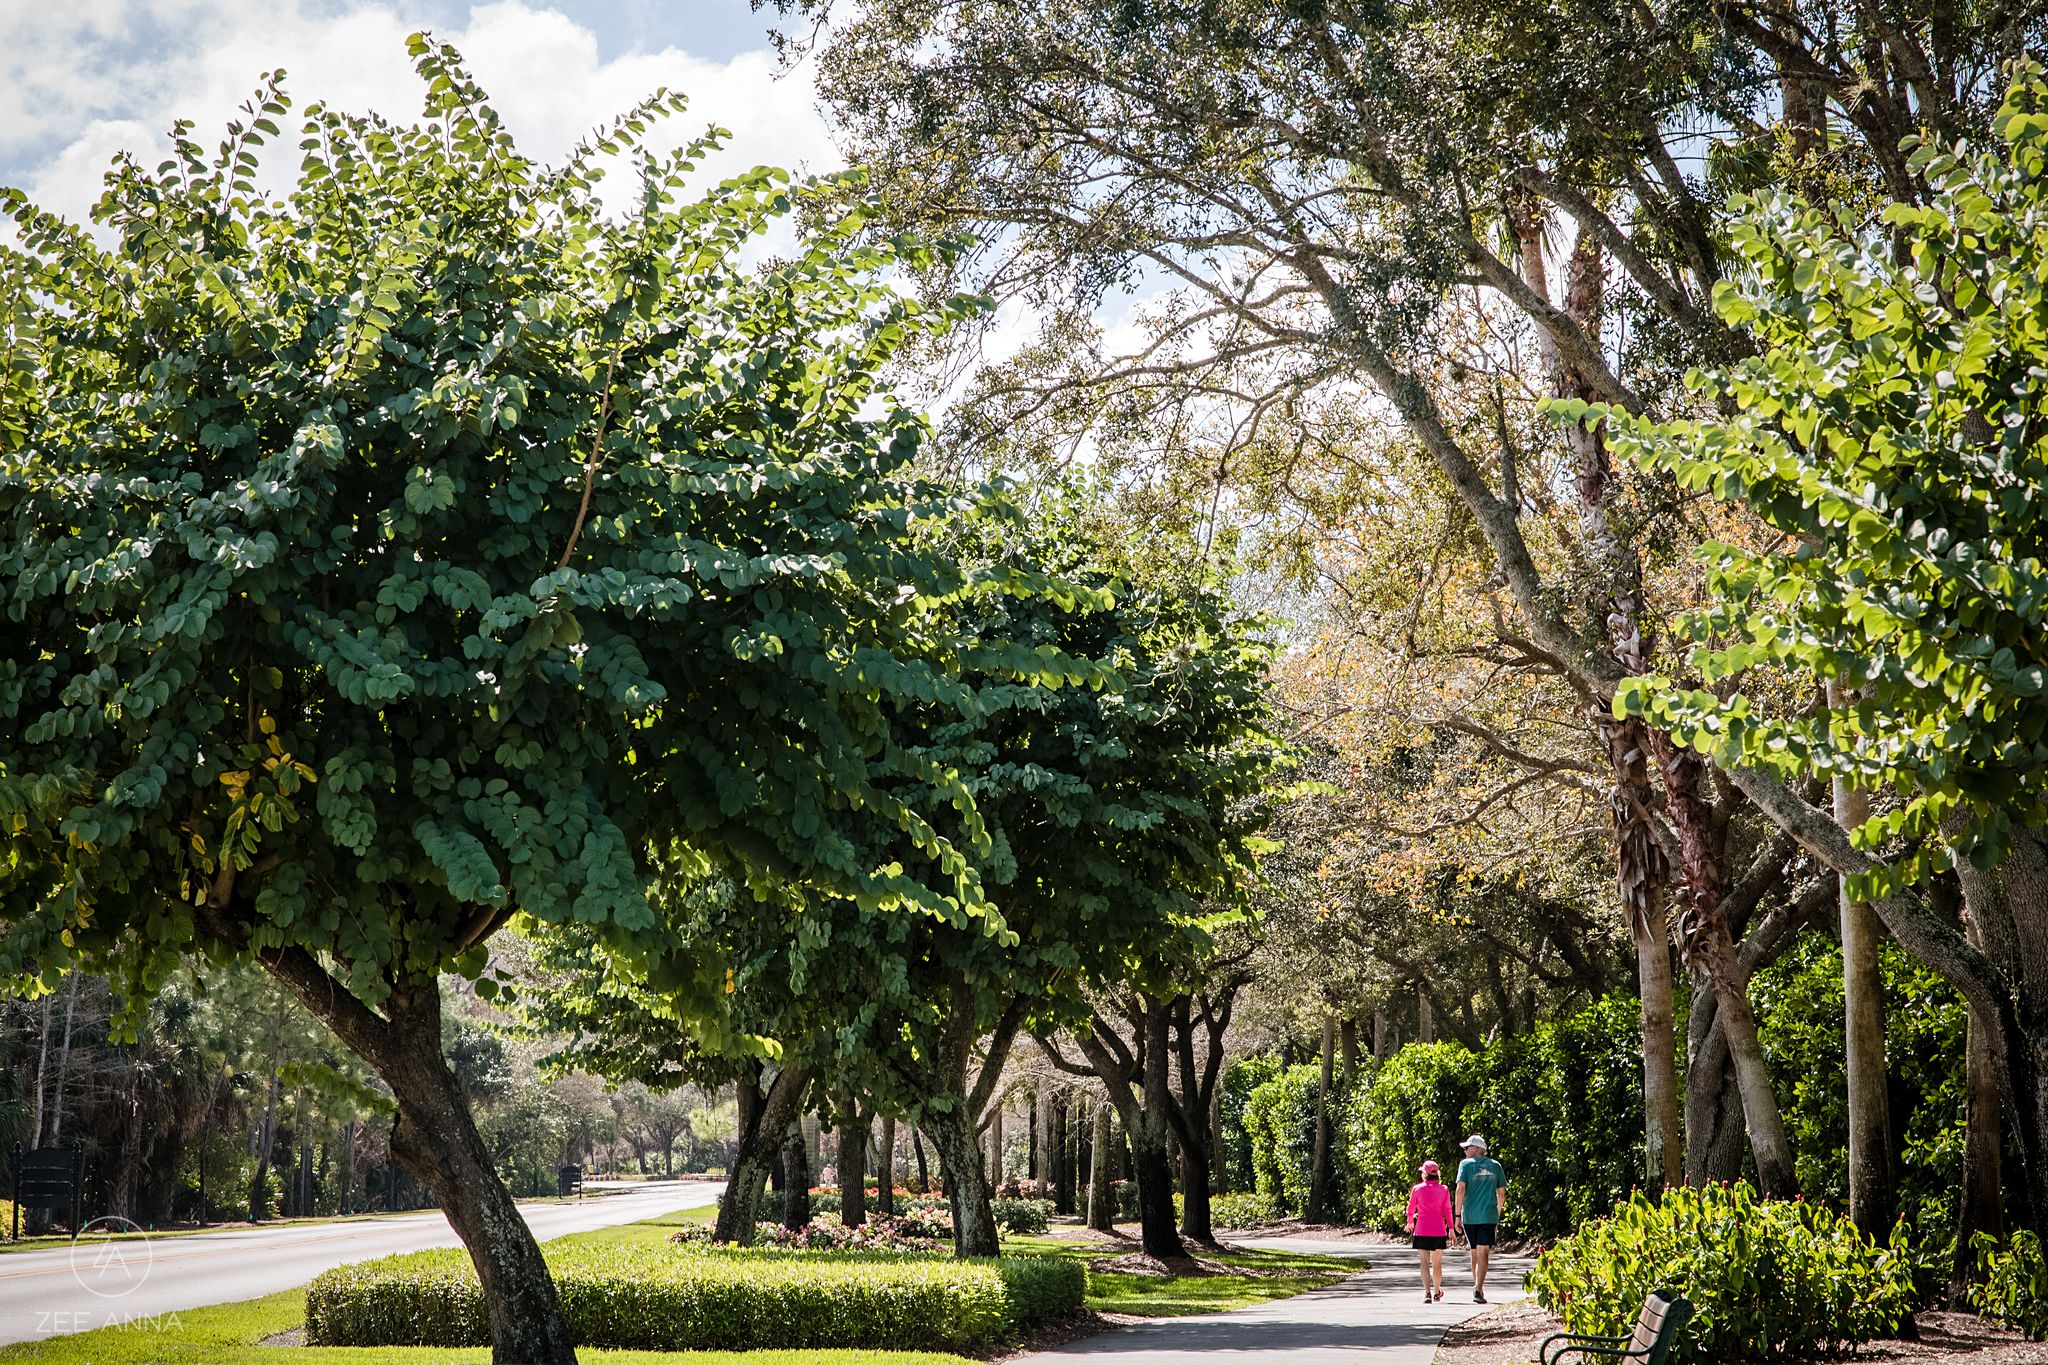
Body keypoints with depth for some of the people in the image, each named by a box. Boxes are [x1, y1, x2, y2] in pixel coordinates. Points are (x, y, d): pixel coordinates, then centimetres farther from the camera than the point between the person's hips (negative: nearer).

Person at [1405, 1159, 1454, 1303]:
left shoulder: (1417, 1188, 0)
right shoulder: (1443, 1190, 4)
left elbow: (1410, 1209, 7)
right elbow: (1447, 1210, 0)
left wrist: (1410, 1223, 25)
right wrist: (1450, 1229, 6)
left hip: (1422, 1230, -2)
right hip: (1439, 1231, 2)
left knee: (1425, 1262, -4)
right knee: (1437, 1263, 14)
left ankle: (1427, 1292, -19)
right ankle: (1436, 1292, 28)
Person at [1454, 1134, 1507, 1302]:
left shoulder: (1466, 1164, 0)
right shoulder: (1495, 1166, 9)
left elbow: (1460, 1190, -9)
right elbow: (1501, 1193, 12)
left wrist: (1457, 1216, -6)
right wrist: (1498, 1214, 24)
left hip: (1469, 1216, 0)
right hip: (1489, 1216, 1)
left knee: (1475, 1252, 15)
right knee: (1483, 1252, -6)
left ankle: (1477, 1287, 25)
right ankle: (1478, 1290, -19)